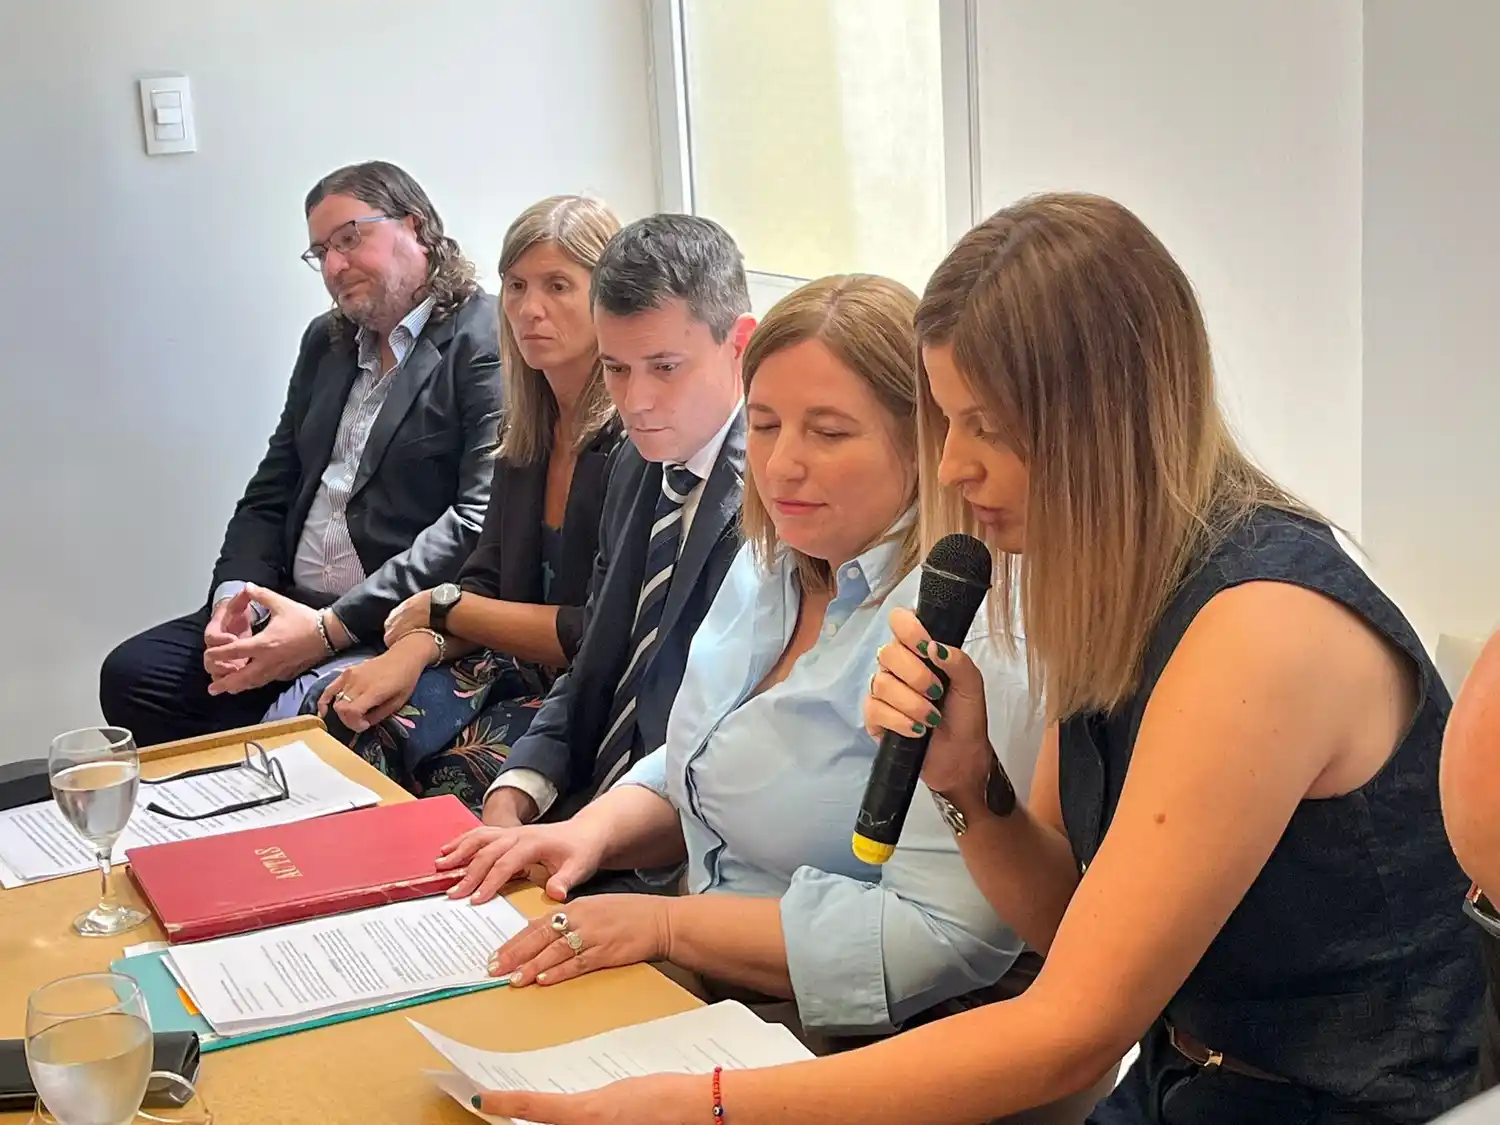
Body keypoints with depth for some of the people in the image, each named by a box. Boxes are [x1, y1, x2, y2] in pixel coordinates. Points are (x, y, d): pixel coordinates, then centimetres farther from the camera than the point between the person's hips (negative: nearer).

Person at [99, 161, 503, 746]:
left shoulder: (488, 339, -7)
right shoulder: (325, 341, 18)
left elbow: (479, 521, -17)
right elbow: (271, 493, 18)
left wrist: (331, 628, -19)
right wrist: (234, 595, -4)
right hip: (288, 610, 7)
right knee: (131, 675, -9)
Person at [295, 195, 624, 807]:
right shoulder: (527, 428, 11)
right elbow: (485, 579, 9)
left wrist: (443, 607, -7)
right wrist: (416, 647, -14)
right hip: (517, 670, 7)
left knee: (461, 779, -32)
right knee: (332, 707, -16)